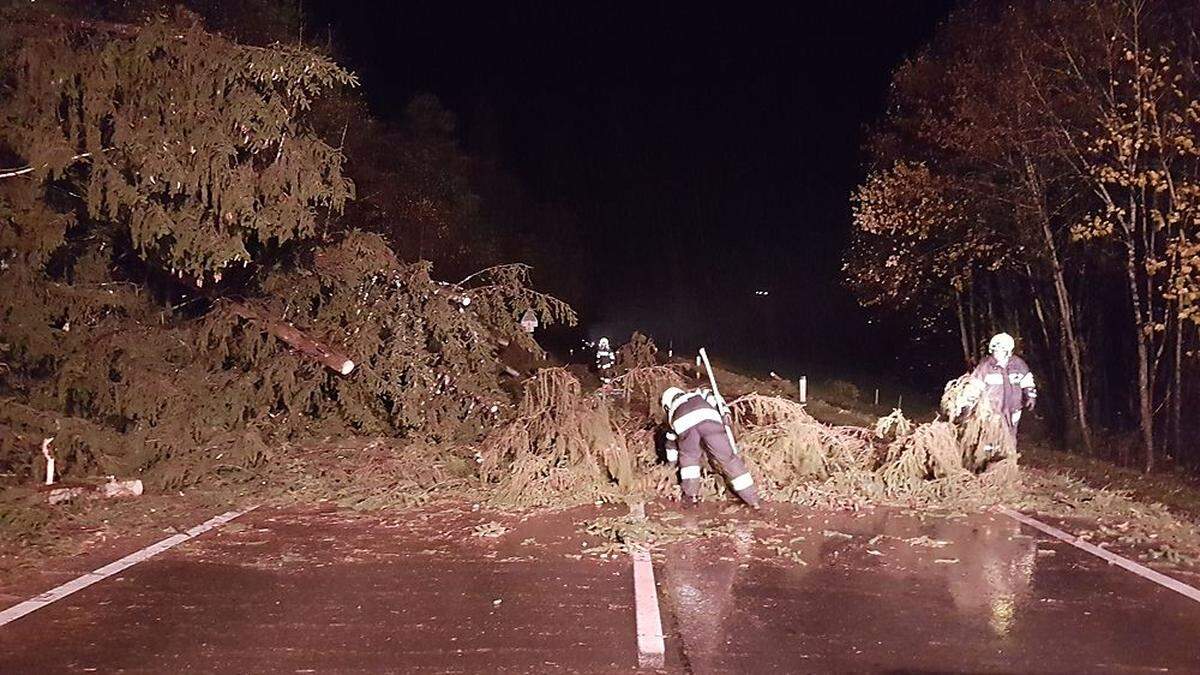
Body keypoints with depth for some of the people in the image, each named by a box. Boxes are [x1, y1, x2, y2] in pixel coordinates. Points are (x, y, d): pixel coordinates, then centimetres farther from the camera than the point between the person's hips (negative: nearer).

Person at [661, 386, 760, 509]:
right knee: (727, 458, 7)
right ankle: (752, 499, 8)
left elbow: (671, 441, 53)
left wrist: (671, 461, 66)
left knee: (688, 458, 28)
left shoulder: (673, 414, 45)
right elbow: (711, 396, 21)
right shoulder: (698, 394, 44)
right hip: (709, 418, 0)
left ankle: (691, 495, 20)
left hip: (685, 425, 0)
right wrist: (723, 412, 8)